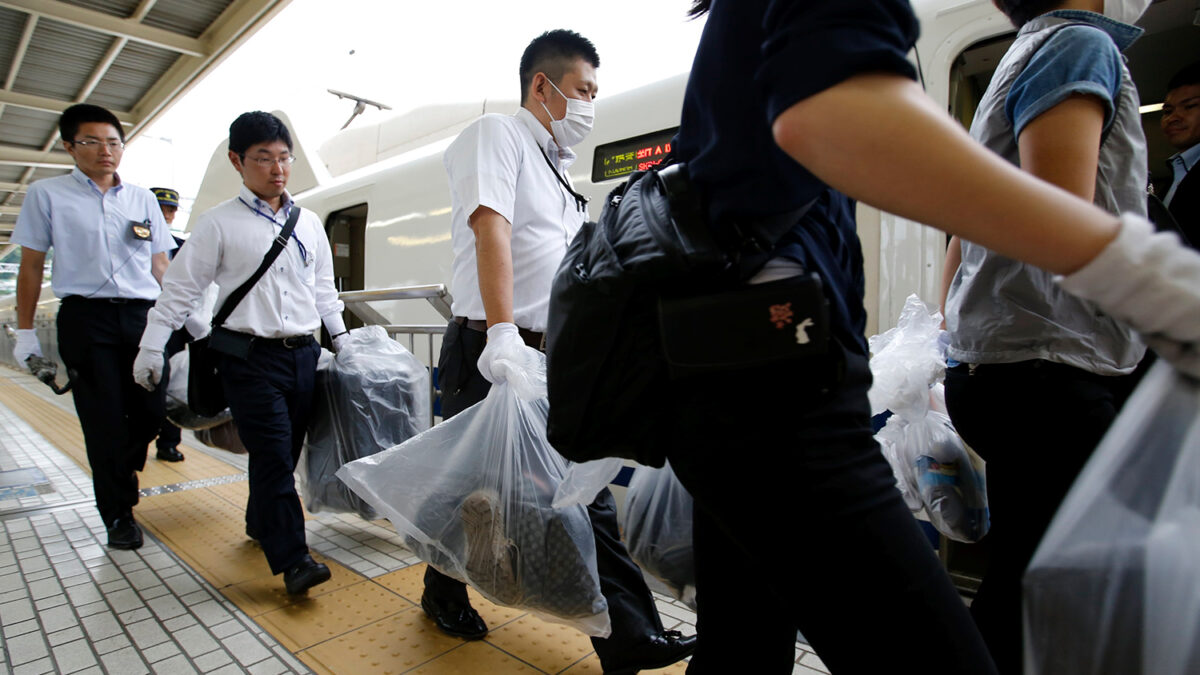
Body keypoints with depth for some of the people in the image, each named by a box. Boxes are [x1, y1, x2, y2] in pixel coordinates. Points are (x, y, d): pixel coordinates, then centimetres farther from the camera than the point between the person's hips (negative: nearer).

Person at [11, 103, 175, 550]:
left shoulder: (142, 198, 14)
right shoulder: (47, 194, 6)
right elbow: (31, 265, 7)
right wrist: (25, 332, 5)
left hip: (143, 316, 3)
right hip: (86, 317, -2)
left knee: (151, 411, 0)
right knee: (104, 421, 1)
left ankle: (118, 477, 31)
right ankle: (118, 514, 15)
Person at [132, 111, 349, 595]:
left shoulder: (310, 224, 13)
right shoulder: (219, 223, 0)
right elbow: (181, 288, 2)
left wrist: (342, 339, 17)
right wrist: (151, 347, 0)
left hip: (304, 354, 5)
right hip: (250, 357, -4)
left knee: (286, 453, 11)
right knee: (273, 455, -8)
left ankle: (260, 524, 33)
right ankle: (292, 559, -4)